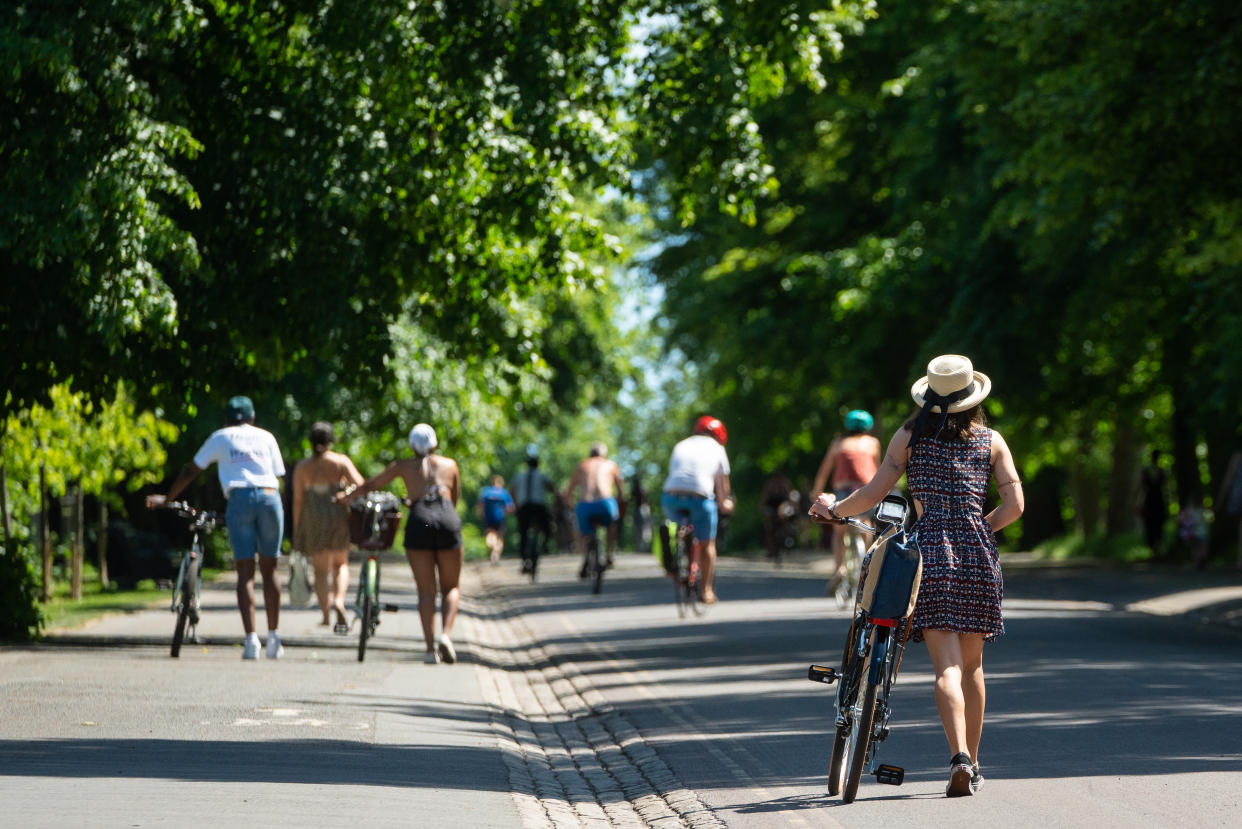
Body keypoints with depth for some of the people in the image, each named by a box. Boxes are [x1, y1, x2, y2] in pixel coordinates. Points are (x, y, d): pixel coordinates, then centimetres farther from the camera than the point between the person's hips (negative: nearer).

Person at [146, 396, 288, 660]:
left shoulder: (220, 437, 17)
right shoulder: (265, 437, 21)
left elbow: (190, 472, 19)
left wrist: (166, 499, 28)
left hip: (240, 499, -1)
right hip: (270, 498, 1)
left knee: (245, 573, -1)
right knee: (269, 569, 12)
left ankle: (251, 639, -12)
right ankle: (274, 637, 13)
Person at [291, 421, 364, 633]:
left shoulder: (302, 466, 1)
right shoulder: (341, 461, -2)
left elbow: (297, 500, 0)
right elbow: (361, 486, -13)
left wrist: (296, 529, 5)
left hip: (314, 519, 0)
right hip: (340, 517, 0)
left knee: (321, 569, 7)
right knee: (341, 563, 16)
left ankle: (326, 615, 4)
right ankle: (339, 601, -10)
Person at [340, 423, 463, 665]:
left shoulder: (403, 466, 19)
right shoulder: (449, 465, 21)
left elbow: (370, 484, 26)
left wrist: (346, 497, 44)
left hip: (419, 521, 0)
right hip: (448, 521, 0)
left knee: (426, 590, 4)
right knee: (451, 587, 11)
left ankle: (430, 648, -7)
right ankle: (446, 634, -14)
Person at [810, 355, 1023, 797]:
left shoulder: (910, 436, 4)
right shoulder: (991, 441, 8)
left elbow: (873, 493, -1)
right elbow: (1014, 504, 4)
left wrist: (833, 508, 17)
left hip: (930, 550, -2)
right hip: (977, 554, 2)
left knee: (947, 665, -8)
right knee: (972, 665, 15)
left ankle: (960, 758, -26)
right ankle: (972, 765, 22)